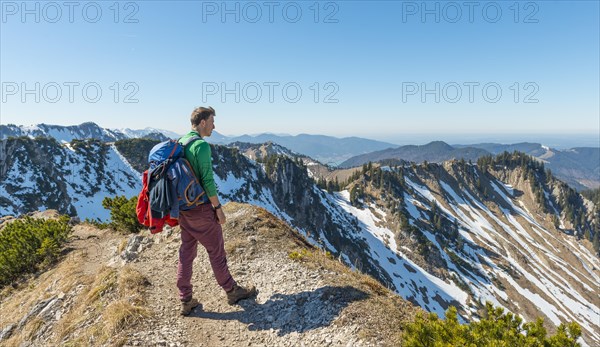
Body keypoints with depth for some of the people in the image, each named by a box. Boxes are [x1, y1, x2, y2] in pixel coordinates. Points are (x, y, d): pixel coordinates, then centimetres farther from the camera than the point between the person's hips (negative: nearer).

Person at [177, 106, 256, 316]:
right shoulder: (202, 145, -18)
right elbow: (207, 180, -21)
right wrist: (218, 208, -13)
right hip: (201, 209, -8)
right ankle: (232, 291, 23)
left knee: (186, 252, 13)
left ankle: (186, 301, 21)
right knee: (216, 251, 6)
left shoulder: (179, 143, 10)